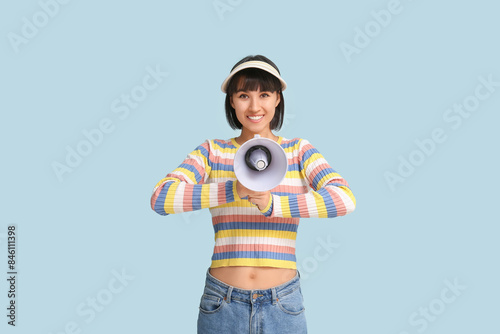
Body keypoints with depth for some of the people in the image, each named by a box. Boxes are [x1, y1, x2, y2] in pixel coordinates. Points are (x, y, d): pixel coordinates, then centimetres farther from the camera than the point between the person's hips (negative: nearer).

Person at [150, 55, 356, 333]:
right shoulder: (212, 152, 2)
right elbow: (161, 198, -13)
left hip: (283, 308, 0)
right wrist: (235, 190, -25)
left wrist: (273, 204, -26)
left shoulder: (299, 150, 2)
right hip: (222, 307, 0)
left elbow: (345, 199, -14)